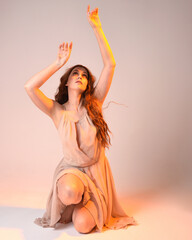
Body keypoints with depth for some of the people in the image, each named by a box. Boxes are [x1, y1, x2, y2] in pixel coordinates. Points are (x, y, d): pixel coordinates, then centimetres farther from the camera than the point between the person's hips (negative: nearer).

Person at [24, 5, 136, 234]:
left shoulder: (94, 103, -6)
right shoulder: (57, 111, -7)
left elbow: (110, 65, -13)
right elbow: (29, 86, -22)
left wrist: (96, 27, -16)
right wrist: (58, 63, -15)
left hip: (96, 169, 1)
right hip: (70, 168, 0)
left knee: (83, 225, -16)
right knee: (69, 192, -36)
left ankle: (83, 201, 21)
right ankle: (77, 199, 4)